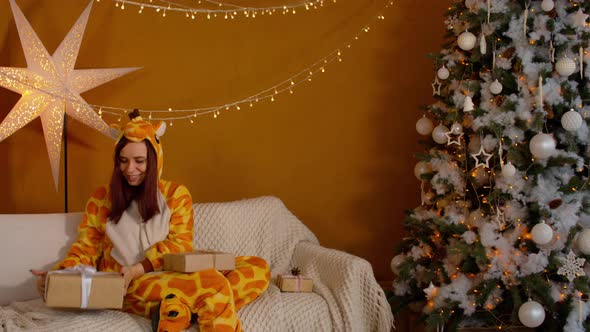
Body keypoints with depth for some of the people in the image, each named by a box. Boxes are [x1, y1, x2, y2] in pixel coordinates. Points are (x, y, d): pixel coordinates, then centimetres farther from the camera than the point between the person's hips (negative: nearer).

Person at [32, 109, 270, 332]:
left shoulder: (176, 194, 12)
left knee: (258, 268, -23)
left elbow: (180, 245, 2)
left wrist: (137, 269, -15)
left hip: (173, 278, 4)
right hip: (124, 288, -4)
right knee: (215, 284, -33)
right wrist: (61, 274, -12)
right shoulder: (101, 198, 12)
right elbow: (86, 249, 11)